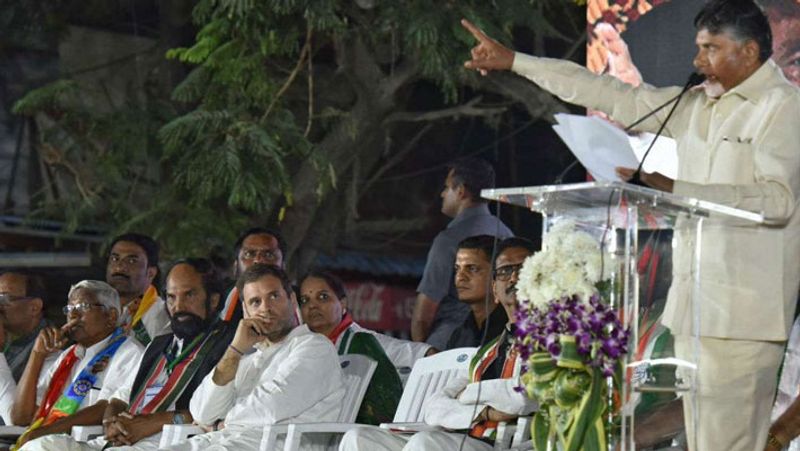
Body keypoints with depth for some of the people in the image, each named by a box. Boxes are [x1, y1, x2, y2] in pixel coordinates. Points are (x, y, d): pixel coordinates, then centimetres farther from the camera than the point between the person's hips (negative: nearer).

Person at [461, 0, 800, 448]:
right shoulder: (696, 105, 17)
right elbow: (614, 96, 20)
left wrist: (675, 190, -20)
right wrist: (512, 60, 19)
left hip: (742, 308, -8)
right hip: (695, 302, 8)